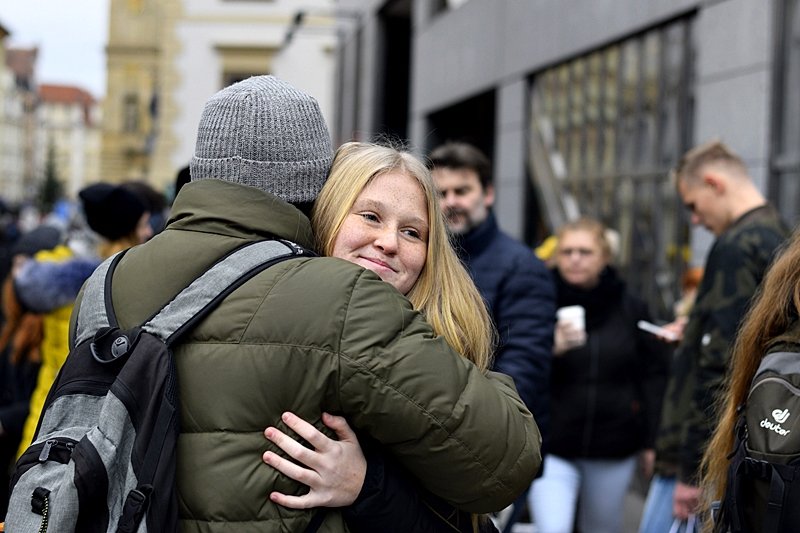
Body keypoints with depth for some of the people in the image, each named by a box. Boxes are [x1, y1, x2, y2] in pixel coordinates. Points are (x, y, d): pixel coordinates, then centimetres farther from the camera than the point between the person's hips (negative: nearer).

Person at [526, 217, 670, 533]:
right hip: (551, 447, -3)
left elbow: (655, 374, 7)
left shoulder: (630, 309, 3)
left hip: (613, 451, 3)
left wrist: (652, 439, 6)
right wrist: (552, 350, -27)